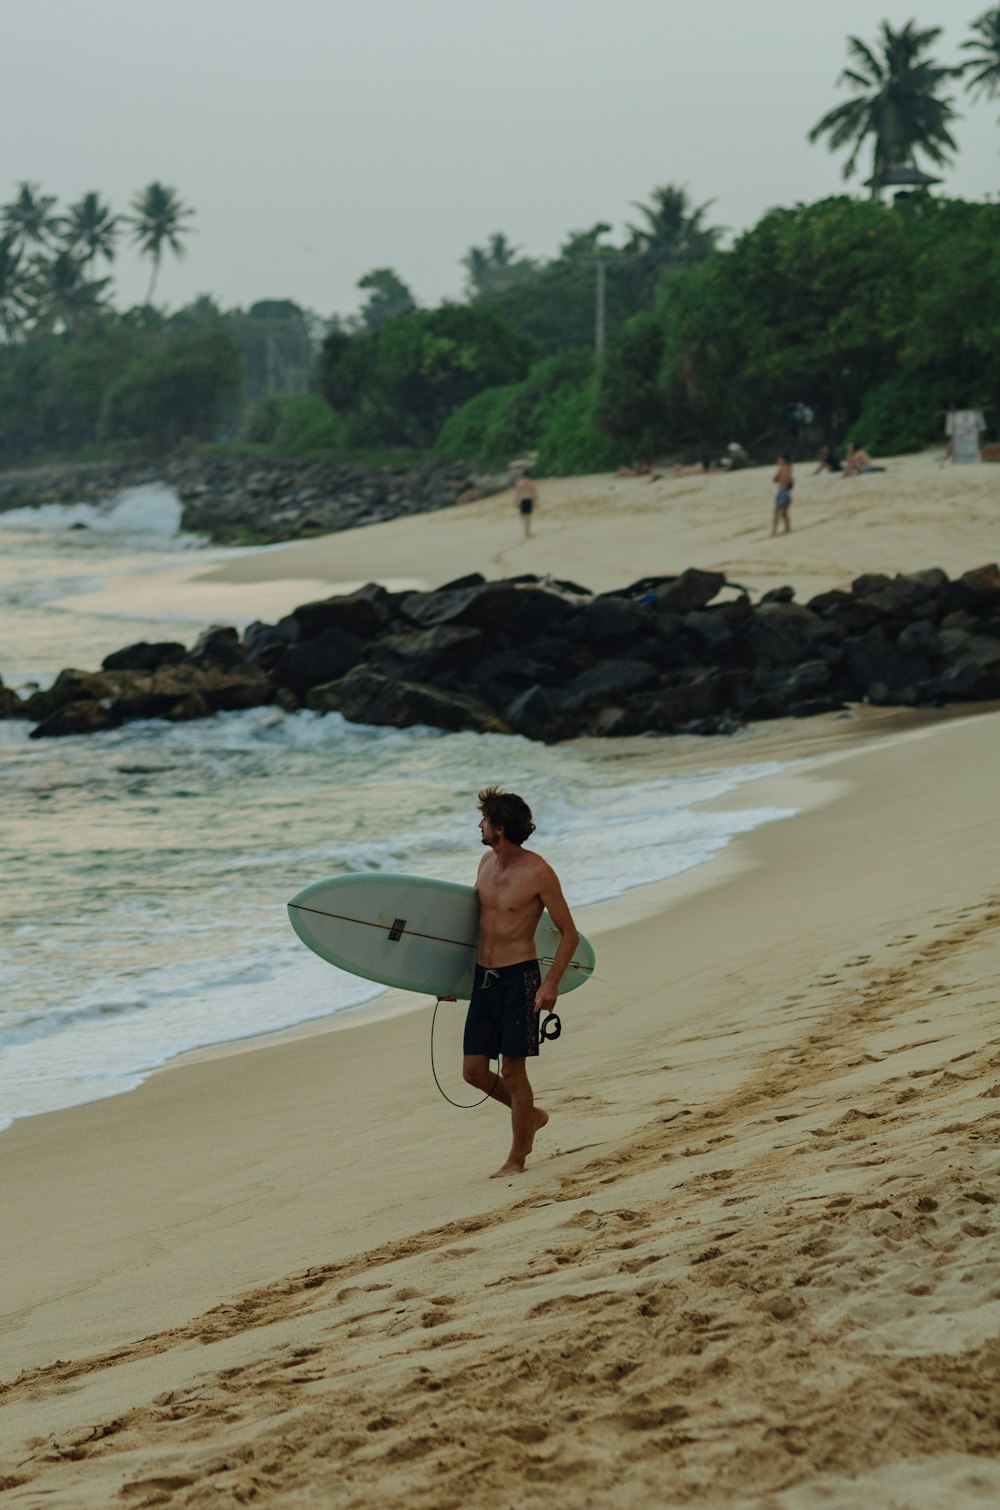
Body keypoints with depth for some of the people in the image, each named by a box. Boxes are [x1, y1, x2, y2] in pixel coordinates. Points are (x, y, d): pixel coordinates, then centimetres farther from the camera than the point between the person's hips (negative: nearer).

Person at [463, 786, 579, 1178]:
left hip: (519, 977, -7)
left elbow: (569, 933, -7)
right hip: (483, 978, 7)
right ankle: (531, 1116, 29)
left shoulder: (537, 873, -13)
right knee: (474, 1070, 4)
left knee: (512, 1069, -4)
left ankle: (516, 1160, 8)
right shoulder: (486, 863, 8)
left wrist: (551, 984, -17)